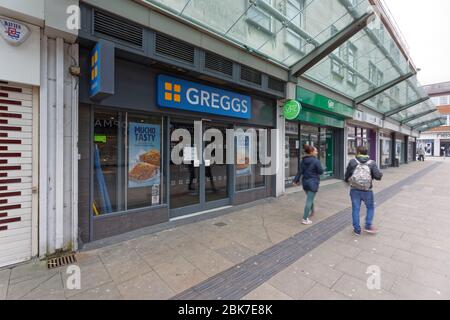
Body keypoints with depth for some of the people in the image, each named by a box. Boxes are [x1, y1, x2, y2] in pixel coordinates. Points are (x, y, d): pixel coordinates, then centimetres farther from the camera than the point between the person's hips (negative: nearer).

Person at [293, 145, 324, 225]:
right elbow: (321, 172, -9)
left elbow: (300, 171, 1)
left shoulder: (303, 161, 4)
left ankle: (311, 211, 46)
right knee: (309, 201, -3)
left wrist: (296, 180, 2)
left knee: (310, 199, 26)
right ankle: (305, 219, 0)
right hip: (313, 183, -7)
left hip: (305, 182, 7)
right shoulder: (316, 161, -15)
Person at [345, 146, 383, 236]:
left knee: (356, 209, 9)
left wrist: (347, 180, 24)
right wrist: (381, 174, 12)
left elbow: (347, 175, 3)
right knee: (370, 208, 22)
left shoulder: (352, 162, -3)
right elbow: (378, 176, -12)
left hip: (354, 190, 0)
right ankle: (368, 226, 18)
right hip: (367, 191, 0)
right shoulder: (372, 163, -4)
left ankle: (357, 230, 16)